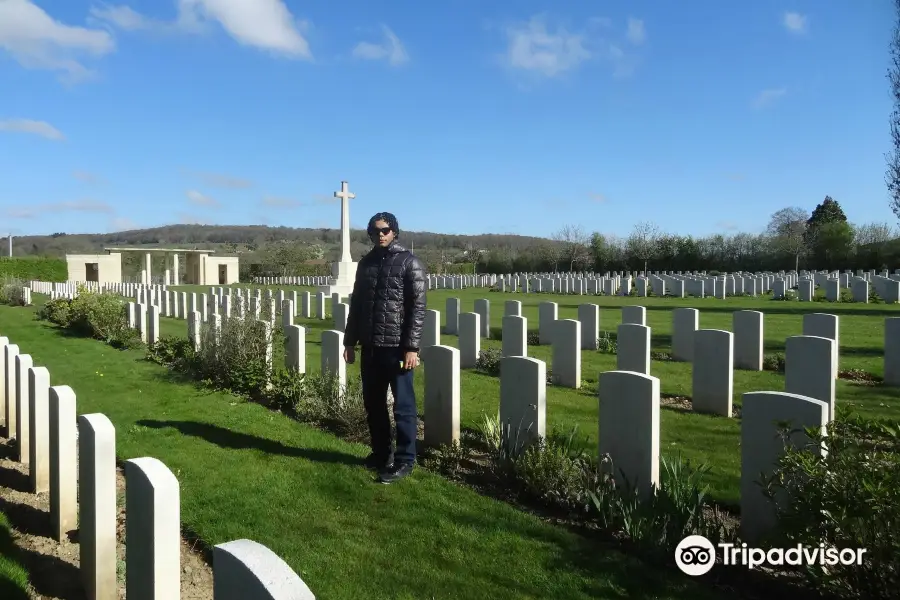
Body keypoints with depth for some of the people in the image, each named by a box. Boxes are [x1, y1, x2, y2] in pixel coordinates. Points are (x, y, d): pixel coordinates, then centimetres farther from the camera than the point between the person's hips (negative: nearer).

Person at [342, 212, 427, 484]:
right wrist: (350, 341, 12)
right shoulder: (365, 263, 12)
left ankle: (404, 460, 11)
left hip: (397, 347, -6)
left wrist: (412, 347, -15)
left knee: (403, 406, 1)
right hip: (370, 346, 6)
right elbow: (356, 304, 16)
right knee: (373, 403, 14)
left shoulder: (409, 262, -4)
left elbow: (417, 307, -10)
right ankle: (381, 452, 29)